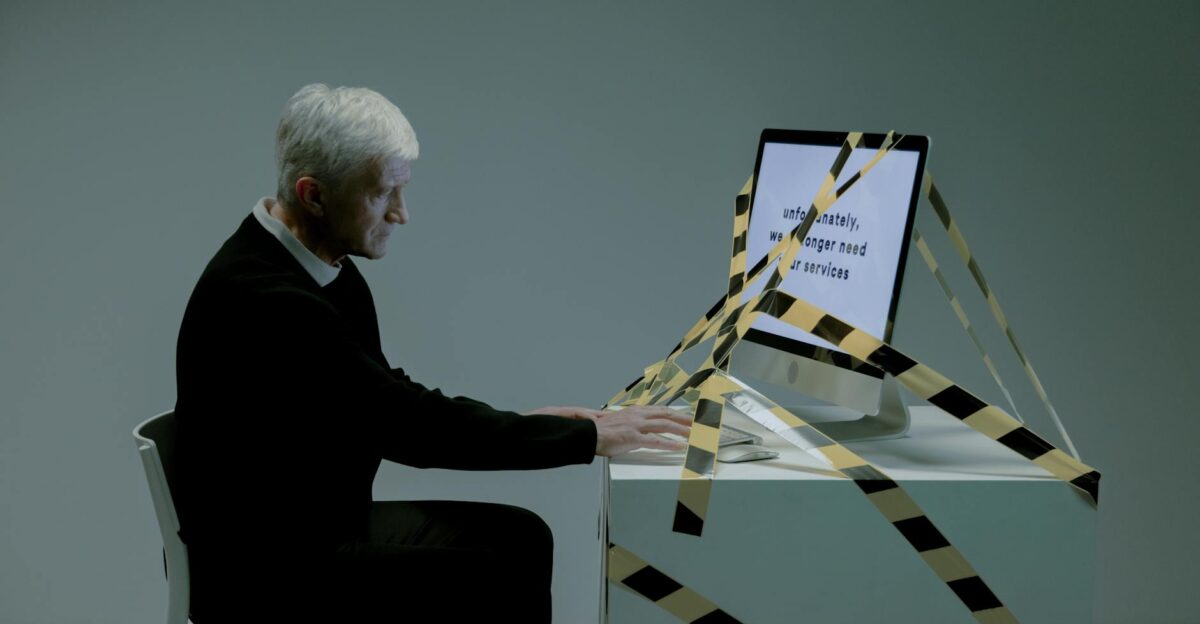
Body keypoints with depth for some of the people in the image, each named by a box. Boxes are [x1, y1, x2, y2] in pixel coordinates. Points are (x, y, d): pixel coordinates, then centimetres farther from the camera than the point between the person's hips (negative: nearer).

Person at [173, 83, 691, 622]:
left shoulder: (327, 267, 3)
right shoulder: (265, 303, -27)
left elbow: (389, 398, 13)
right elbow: (412, 426, -25)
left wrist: (515, 424, 1)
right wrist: (588, 436, -19)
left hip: (323, 522, 9)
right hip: (264, 578, -9)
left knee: (518, 537, 4)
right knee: (490, 577, -16)